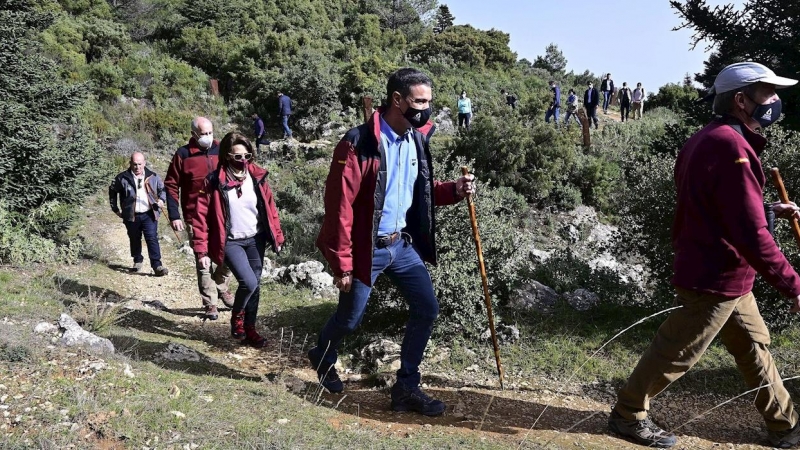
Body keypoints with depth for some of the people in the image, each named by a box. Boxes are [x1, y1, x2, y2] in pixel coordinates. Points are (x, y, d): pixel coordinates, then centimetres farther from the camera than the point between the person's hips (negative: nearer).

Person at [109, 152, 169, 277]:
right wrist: (115, 208, 12)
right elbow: (112, 191, 13)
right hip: (131, 216, 1)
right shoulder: (122, 178, -1)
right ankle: (137, 261, 34)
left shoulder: (153, 176, 3)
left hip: (149, 214, -1)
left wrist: (161, 199, -2)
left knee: (152, 239, -9)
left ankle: (157, 266, -11)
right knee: (135, 240, 14)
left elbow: (162, 188, 17)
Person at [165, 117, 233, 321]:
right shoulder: (183, 155, -3)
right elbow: (171, 186, -1)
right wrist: (174, 216, -7)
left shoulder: (221, 151, 4)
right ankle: (210, 304, 12)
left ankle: (221, 286, 34)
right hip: (196, 218, -3)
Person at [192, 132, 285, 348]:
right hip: (231, 241, -4)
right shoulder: (214, 181, -12)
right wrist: (201, 250, -13)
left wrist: (277, 236, 9)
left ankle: (249, 329, 27)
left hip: (256, 239, 4)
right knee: (248, 282, -18)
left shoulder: (257, 177, -2)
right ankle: (236, 317, 11)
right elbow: (202, 216, -10)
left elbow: (270, 208, 7)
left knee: (255, 285, 9)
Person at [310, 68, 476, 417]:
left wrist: (454, 190, -5)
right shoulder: (359, 143, -20)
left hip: (403, 244, 7)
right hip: (367, 248, -6)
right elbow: (340, 207, -20)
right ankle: (323, 358, 44)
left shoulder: (417, 140, 3)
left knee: (427, 308, 5)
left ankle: (406, 388, 20)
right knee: (350, 318, 9)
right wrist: (342, 265, -18)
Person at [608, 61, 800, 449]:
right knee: (675, 353, 4)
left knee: (753, 345, 19)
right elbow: (750, 235, -28)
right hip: (716, 278, -10)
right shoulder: (731, 146, -24)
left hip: (721, 274, 10)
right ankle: (628, 415, 20)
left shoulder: (711, 140, 10)